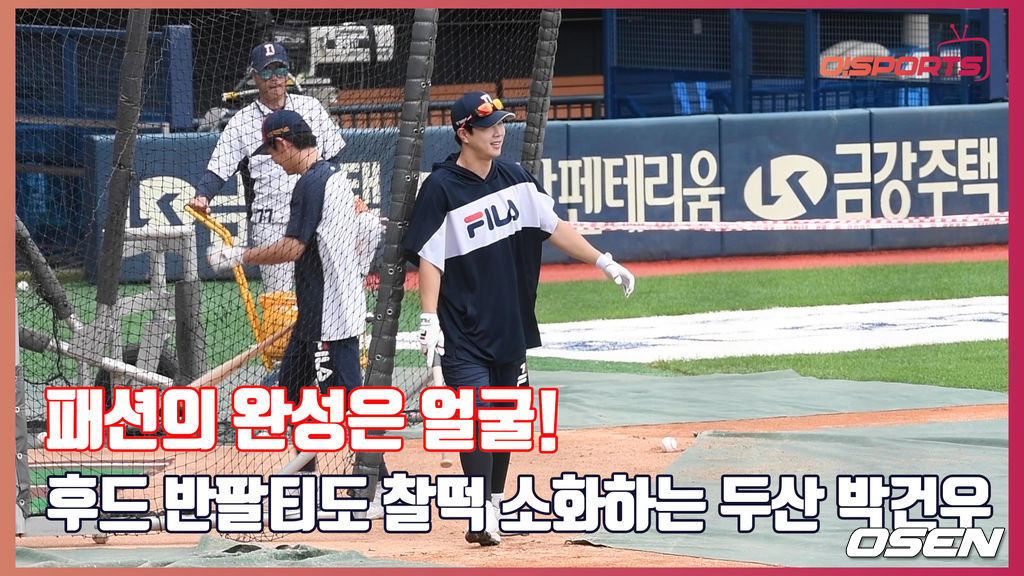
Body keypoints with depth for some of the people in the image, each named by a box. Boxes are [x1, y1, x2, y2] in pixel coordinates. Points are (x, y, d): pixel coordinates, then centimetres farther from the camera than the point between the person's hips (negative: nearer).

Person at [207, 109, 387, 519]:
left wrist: (238, 256, -11)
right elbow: (354, 244, 21)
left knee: (345, 400, -9)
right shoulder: (337, 177, 13)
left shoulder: (311, 184, -18)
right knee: (291, 385, 19)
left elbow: (291, 248, -23)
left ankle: (379, 490, -8)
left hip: (329, 316, -11)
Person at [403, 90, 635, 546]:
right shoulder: (441, 188, -11)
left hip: (512, 323, 6)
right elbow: (428, 257, -14)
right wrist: (429, 319, -22)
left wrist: (603, 262, 6)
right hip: (464, 333, -6)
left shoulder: (516, 179, 7)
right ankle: (483, 514, -17)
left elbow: (552, 227, 12)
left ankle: (497, 503, 29)